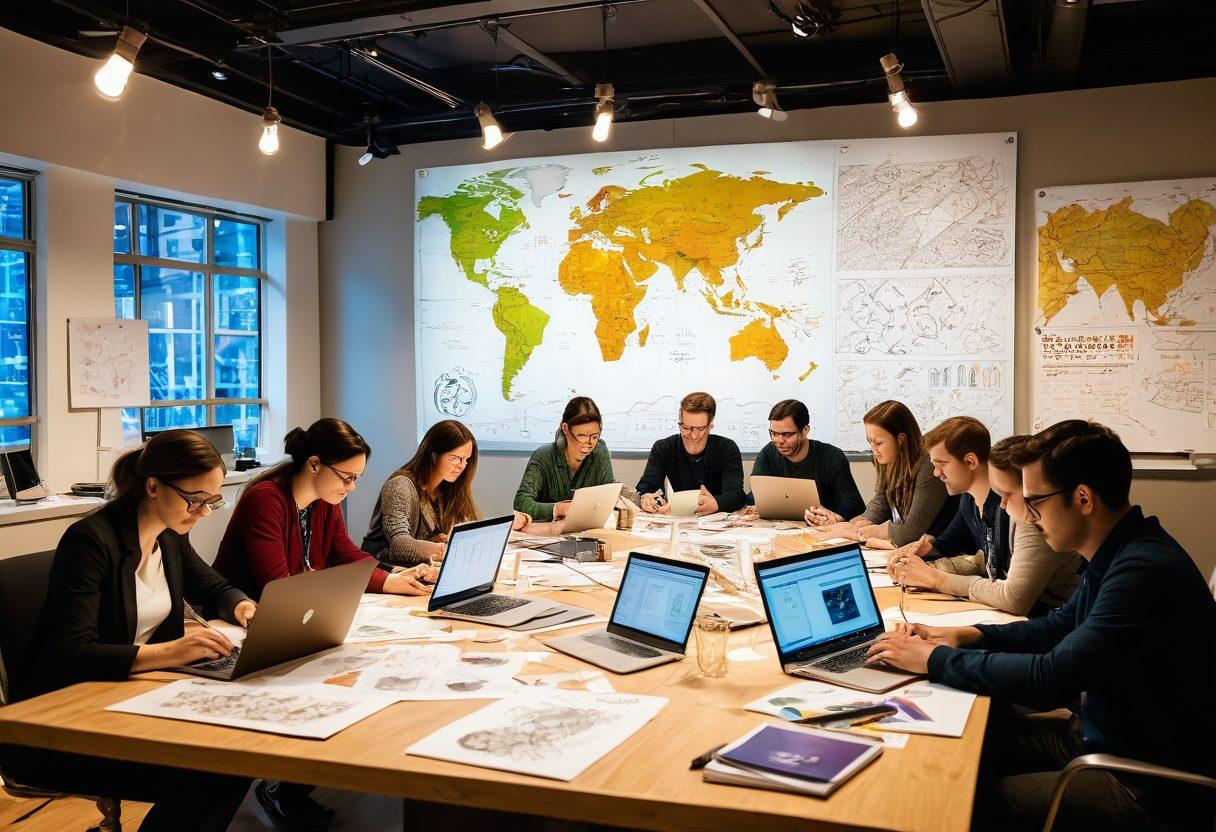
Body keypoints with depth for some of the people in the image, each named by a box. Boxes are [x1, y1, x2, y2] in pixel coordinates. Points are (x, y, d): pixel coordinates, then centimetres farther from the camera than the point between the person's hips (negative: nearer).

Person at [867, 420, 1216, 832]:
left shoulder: (1146, 572, -28)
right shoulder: (1118, 556, 3)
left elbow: (1050, 679, -29)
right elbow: (1060, 627, 18)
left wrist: (935, 659, -18)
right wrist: (969, 636, 3)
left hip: (1152, 793, -9)